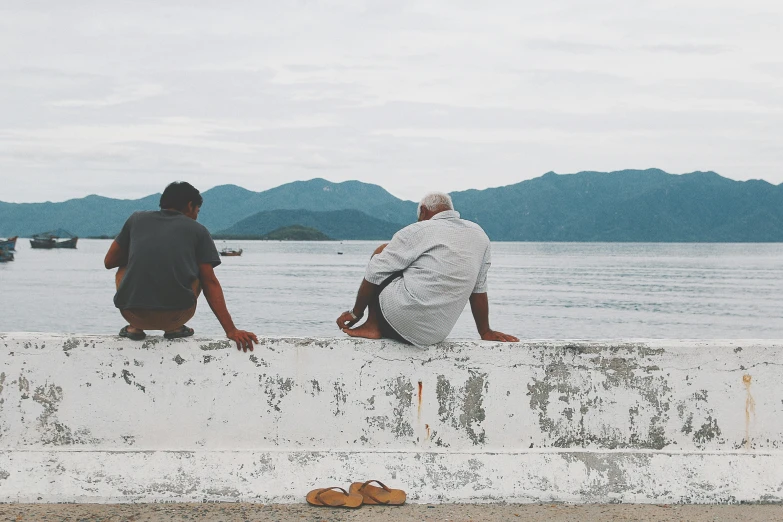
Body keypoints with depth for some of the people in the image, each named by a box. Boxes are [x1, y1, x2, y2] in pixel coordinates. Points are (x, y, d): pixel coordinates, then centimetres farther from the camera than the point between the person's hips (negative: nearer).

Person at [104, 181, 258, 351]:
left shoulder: (137, 218, 16)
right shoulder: (198, 230, 12)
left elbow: (109, 262, 23)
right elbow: (210, 283, 6)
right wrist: (231, 330, 5)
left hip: (133, 313, 1)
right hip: (175, 316, -1)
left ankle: (135, 327, 14)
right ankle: (175, 328, 14)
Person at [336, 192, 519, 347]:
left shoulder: (417, 231, -2)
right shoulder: (479, 234, 11)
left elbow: (374, 275, -2)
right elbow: (479, 289, 14)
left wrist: (356, 312, 9)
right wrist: (485, 332, 22)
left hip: (401, 321, -6)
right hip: (435, 334, 6)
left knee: (382, 251, 16)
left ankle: (372, 326, 7)